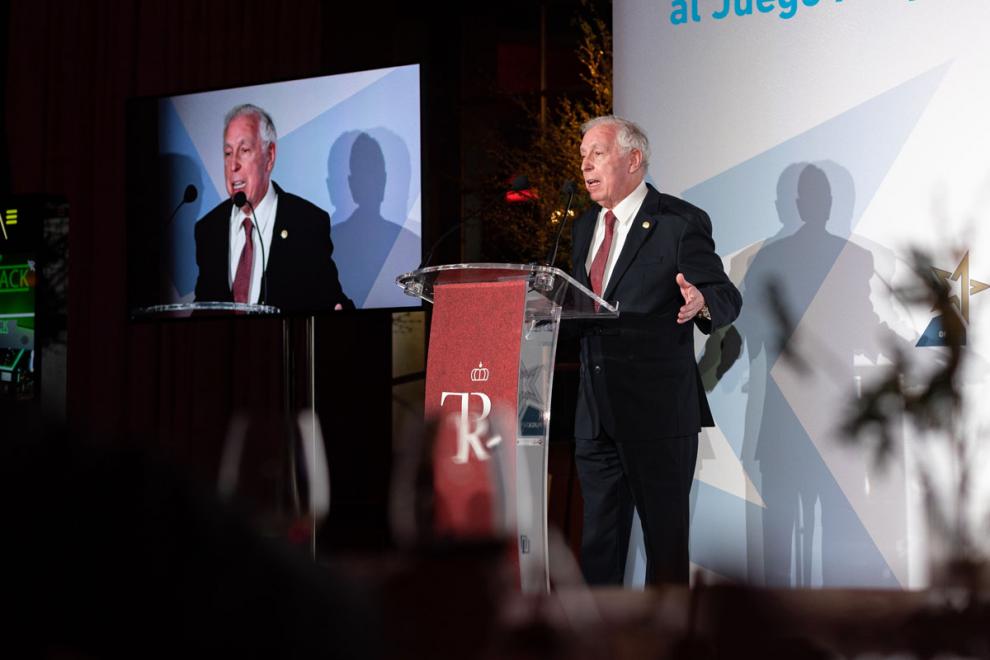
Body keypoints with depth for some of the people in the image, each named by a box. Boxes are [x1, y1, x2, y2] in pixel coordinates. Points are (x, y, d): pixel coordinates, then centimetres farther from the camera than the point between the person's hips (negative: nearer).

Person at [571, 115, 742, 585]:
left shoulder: (681, 223, -7)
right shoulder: (584, 228, 15)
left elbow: (727, 299, -10)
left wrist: (701, 302, -32)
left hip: (658, 410, -7)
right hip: (594, 413, 7)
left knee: (665, 536, 2)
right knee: (599, 538, 12)